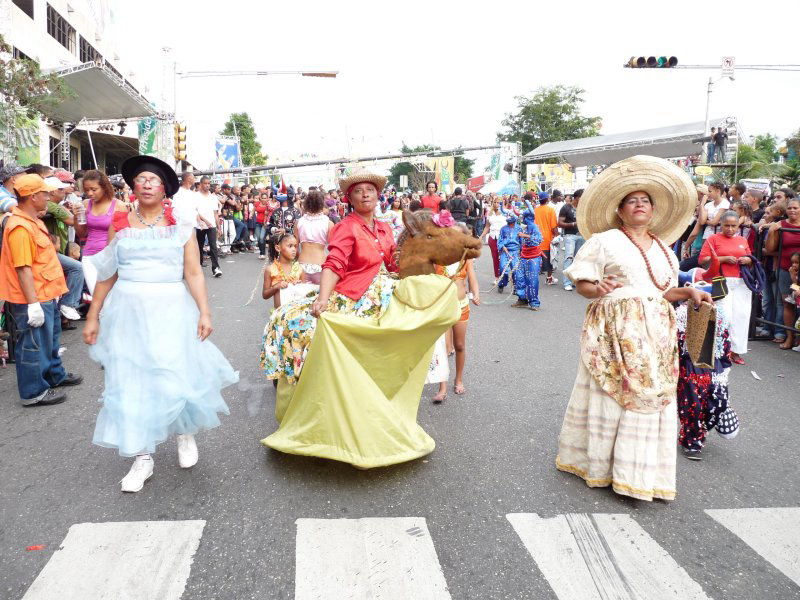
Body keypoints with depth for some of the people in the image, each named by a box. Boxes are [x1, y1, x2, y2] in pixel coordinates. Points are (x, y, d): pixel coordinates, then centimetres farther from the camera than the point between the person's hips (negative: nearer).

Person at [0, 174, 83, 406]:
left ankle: (55, 375, 41)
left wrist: (52, 292, 23)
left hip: (46, 296, 10)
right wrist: (33, 303, -26)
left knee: (50, 339, 24)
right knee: (34, 345, 2)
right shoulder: (20, 227, -22)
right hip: (33, 301, -10)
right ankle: (34, 392, 14)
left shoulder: (33, 221, 11)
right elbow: (23, 268, -26)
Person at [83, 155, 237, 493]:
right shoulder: (120, 224, 7)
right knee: (131, 382, 4)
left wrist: (204, 312, -10)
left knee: (175, 377, -4)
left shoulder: (180, 224, 3)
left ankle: (185, 431, 28)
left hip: (170, 310, -2)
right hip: (127, 310, 2)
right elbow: (107, 275, 9)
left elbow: (193, 273, -2)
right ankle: (142, 458, 16)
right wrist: (93, 317, 7)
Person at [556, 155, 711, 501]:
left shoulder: (663, 248, 18)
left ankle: (644, 473, 16)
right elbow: (582, 284, -4)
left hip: (657, 332, 6)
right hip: (616, 329, -5)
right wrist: (597, 288, -25)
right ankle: (599, 464, 13)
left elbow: (662, 292, 22)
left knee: (653, 395, 4)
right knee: (612, 393, -3)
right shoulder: (605, 241, 0)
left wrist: (689, 292, 6)